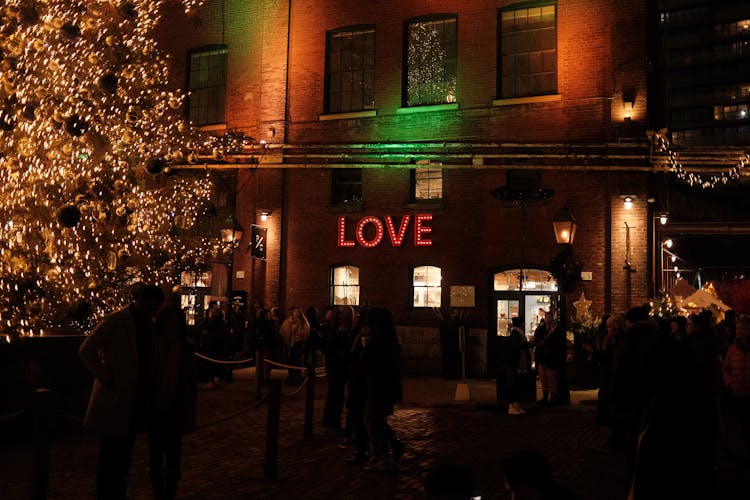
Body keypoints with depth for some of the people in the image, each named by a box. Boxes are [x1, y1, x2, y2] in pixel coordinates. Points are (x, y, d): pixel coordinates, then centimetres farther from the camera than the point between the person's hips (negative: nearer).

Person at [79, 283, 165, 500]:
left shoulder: (147, 324, 8)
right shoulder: (115, 321, -13)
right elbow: (86, 350, -13)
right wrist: (105, 377, -15)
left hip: (136, 399, 7)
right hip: (114, 399, -7)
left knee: (124, 455, 16)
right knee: (110, 454, 2)